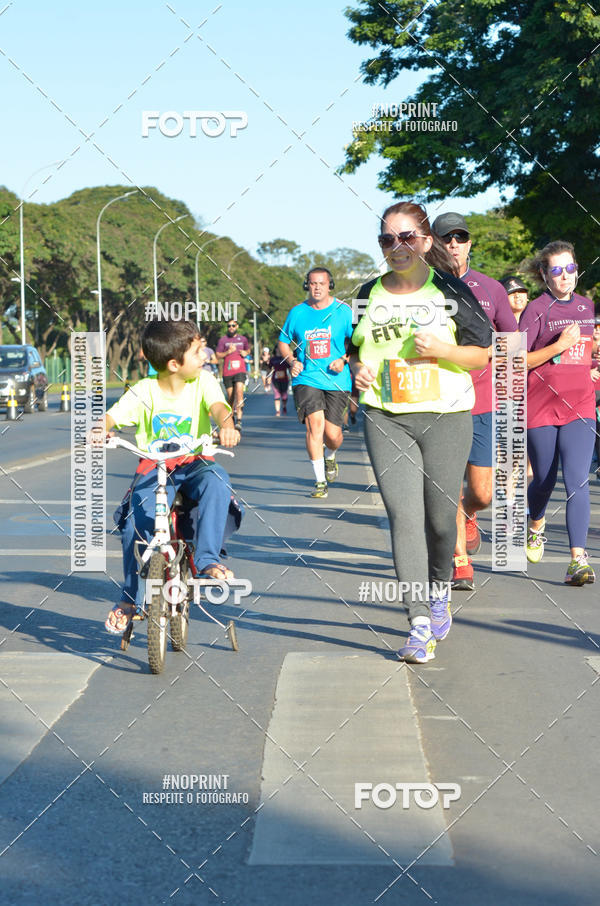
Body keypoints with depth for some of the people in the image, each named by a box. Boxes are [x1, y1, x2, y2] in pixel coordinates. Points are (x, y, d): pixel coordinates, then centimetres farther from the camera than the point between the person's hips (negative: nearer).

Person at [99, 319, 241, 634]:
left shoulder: (203, 381, -3)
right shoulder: (145, 391, -4)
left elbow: (217, 405, -20)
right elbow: (113, 415, -10)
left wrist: (226, 425, -44)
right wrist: (100, 430, -35)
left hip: (194, 463, 0)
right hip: (154, 467, 0)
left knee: (216, 481, -35)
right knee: (135, 522, -19)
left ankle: (207, 558, -26)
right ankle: (130, 598, 2)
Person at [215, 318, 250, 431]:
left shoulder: (243, 339, 11)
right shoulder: (223, 340, 5)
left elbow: (248, 350, 27)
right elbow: (217, 355, 5)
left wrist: (245, 353, 3)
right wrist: (228, 352, -12)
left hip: (240, 370, 0)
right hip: (227, 372, 1)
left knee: (239, 391, -19)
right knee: (230, 396, 6)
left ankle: (239, 421, -24)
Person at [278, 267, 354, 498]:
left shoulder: (343, 311, 1)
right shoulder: (297, 313, 4)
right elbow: (283, 342, 16)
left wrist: (344, 360, -8)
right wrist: (292, 361, -2)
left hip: (336, 380, 0)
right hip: (306, 378, 0)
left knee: (332, 434, -2)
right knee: (315, 424, -18)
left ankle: (330, 456, 37)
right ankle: (320, 481, -11)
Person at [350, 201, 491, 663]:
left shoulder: (450, 289, 2)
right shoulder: (370, 294, 10)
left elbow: (483, 354, 3)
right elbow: (355, 350, 22)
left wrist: (441, 348, -14)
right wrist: (358, 370, -1)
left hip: (446, 417, -1)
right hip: (386, 419, 1)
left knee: (441, 516, 5)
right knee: (404, 515, -11)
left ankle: (440, 593, 35)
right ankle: (420, 624, -12)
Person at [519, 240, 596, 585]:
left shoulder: (588, 307, 11)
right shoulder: (536, 310, -5)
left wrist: (592, 368, 9)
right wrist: (559, 346, -18)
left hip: (580, 408, 2)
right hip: (540, 407, -2)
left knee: (578, 482, -12)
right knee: (544, 480, 12)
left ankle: (578, 560, -16)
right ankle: (536, 525, 45)